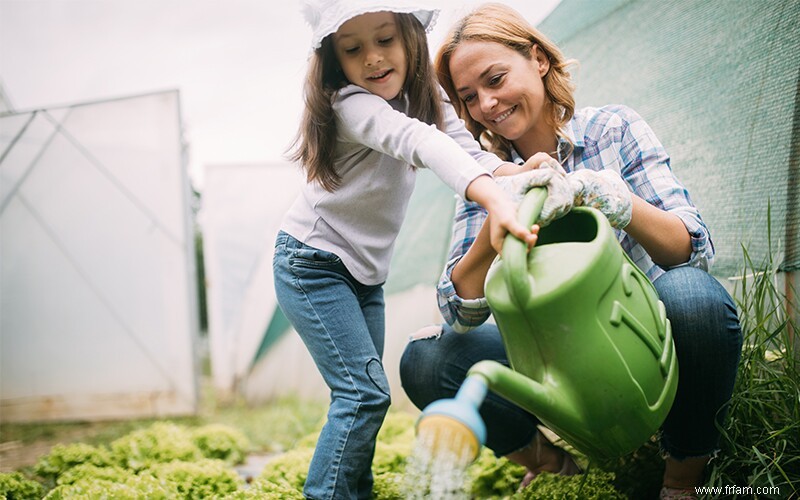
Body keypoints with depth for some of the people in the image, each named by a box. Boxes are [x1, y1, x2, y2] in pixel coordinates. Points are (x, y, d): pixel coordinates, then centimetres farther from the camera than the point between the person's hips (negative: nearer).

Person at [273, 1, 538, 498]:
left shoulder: (424, 97, 0)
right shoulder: (351, 104, -26)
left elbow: (465, 148, -14)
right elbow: (418, 142, -44)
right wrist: (495, 200, -60)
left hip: (366, 273, 8)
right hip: (312, 264, -8)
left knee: (363, 392, 12)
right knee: (364, 391, -13)